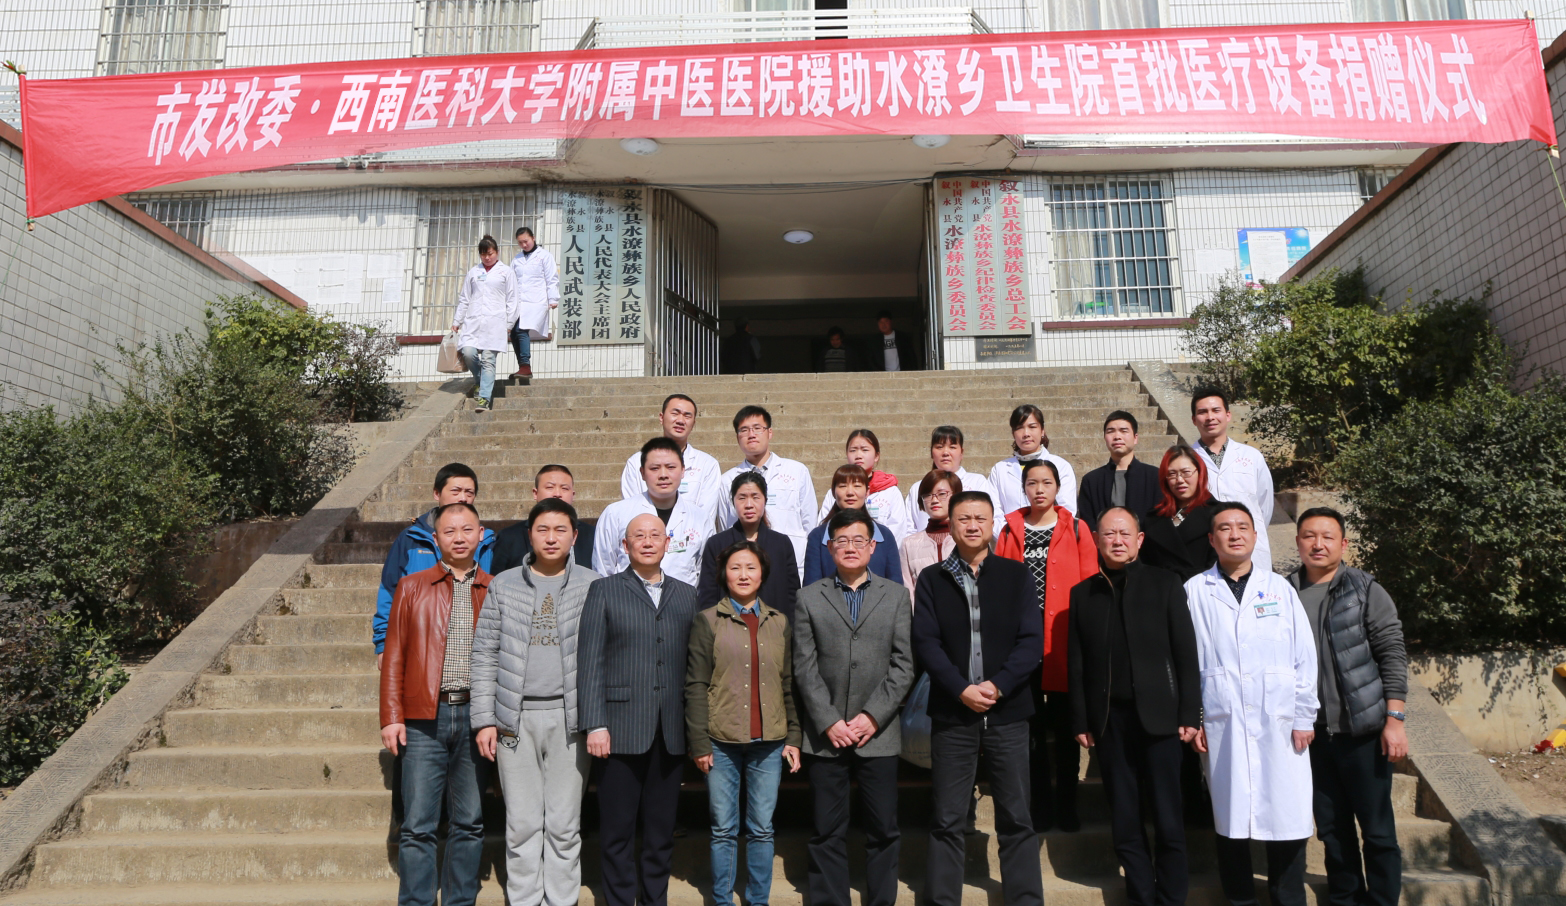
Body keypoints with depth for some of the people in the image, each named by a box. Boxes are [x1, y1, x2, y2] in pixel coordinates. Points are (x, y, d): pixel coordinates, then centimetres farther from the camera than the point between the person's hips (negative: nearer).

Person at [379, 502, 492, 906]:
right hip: (425, 718, -1)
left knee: (470, 823, 9)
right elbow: (394, 657, 6)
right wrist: (391, 717, -1)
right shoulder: (412, 587, 7)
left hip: (476, 717, 1)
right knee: (417, 825, 0)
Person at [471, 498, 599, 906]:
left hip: (569, 718, -1)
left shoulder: (591, 585, 3)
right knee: (522, 824, 7)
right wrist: (484, 720, 0)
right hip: (515, 718, 1)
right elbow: (484, 655, 6)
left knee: (564, 824, 6)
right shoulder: (504, 585, 6)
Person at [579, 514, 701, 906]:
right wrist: (595, 724, -10)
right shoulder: (604, 590, 4)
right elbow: (590, 662, -2)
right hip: (621, 729, -3)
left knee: (662, 829, 11)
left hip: (671, 733, 3)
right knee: (617, 830, 4)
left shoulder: (686, 595, 12)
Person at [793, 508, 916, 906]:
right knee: (827, 833, 6)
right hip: (825, 734, 0)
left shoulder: (896, 595, 8)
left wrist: (872, 716, -7)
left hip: (878, 733, 1)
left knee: (884, 830, 7)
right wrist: (828, 721, -8)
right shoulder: (809, 598, 7)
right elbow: (804, 667, 1)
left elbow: (903, 664, 2)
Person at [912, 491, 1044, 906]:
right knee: (947, 820, 6)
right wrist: (961, 689, -13)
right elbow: (925, 642, -2)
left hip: (1007, 711, 0)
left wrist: (998, 685, -13)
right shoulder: (931, 579, 5)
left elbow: (1032, 639, -1)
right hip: (951, 712, 0)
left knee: (1016, 818, 6)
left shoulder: (1016, 575, 5)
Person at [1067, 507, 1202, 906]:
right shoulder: (1083, 593, 8)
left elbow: (1186, 653, 0)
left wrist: (1189, 715, -5)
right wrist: (1081, 722, 3)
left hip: (1158, 717, -2)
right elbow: (1077, 663, 7)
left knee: (1169, 821, 3)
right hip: (1109, 720, 2)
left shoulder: (1164, 584, 3)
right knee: (1125, 824, 8)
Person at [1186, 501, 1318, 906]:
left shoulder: (1280, 588, 6)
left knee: (1286, 817, 3)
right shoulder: (1196, 591, 3)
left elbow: (1304, 657, 5)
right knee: (1230, 819, 5)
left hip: (1280, 723, 1)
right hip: (1222, 724, -1)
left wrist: (1305, 717, 1)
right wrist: (1191, 718, 1)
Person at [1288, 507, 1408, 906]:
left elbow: (1393, 656, -5)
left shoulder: (1365, 590, -2)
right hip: (1312, 732, 3)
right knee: (1331, 828, 13)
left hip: (1362, 729, -3)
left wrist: (1395, 719, -12)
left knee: (1377, 828, 5)